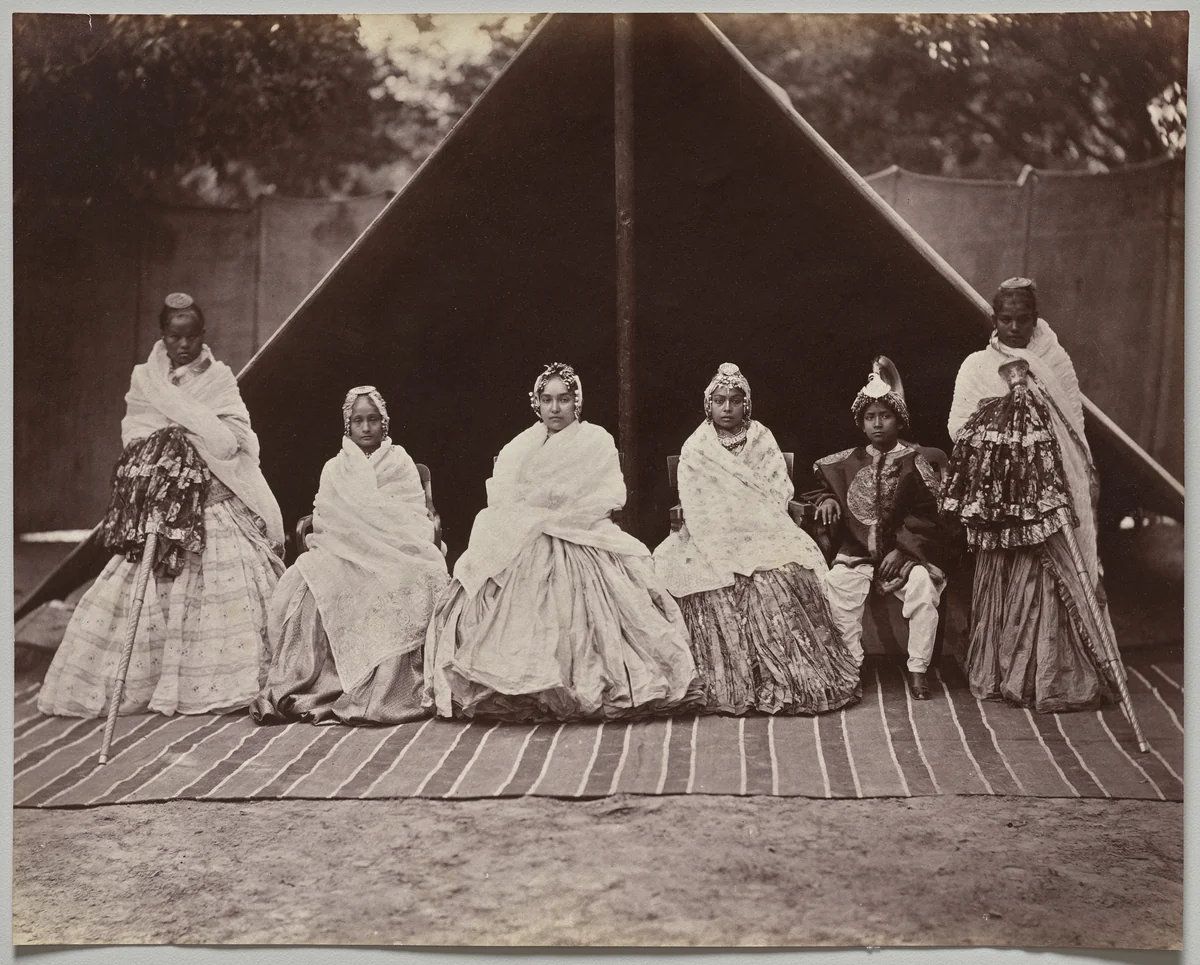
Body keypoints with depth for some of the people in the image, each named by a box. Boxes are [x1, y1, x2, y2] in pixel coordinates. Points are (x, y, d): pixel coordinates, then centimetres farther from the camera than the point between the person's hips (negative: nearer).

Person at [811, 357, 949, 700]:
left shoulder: (913, 461, -1)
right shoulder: (850, 461, 8)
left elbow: (924, 515, -4)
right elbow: (823, 480, 25)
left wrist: (901, 550, -13)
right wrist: (827, 499, 2)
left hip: (905, 551, -2)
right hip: (856, 552, 3)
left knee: (922, 584, -31)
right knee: (834, 583, -25)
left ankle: (918, 668, -16)